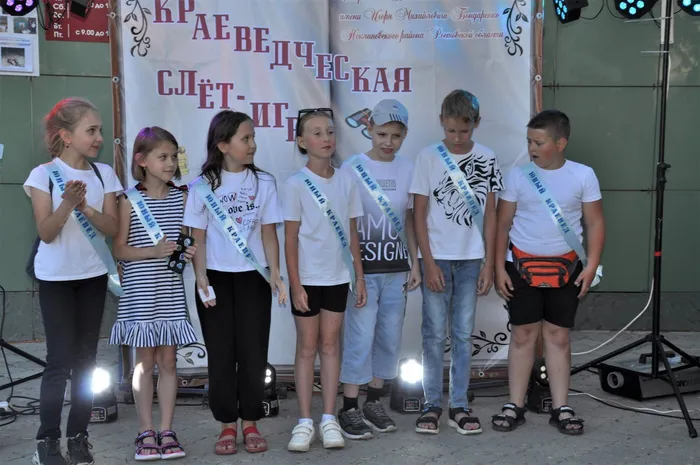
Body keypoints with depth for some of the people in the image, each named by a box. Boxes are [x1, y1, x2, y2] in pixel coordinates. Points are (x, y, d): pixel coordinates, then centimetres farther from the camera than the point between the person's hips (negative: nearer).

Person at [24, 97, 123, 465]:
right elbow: (46, 233, -13)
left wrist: (85, 207, -21)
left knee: (86, 358, 6)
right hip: (56, 277, -4)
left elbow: (111, 228, -5)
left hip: (93, 275, 4)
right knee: (60, 359, -6)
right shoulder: (44, 174, -9)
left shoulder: (103, 174, 1)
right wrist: (67, 203, -28)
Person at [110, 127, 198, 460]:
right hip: (140, 292, -2)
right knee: (145, 361, 5)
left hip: (171, 291, 3)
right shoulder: (130, 201, -4)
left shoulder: (181, 197, 5)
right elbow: (119, 249, -5)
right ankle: (146, 433, 15)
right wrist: (154, 251, -19)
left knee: (168, 360, 7)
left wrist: (190, 251, -7)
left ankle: (166, 431, 15)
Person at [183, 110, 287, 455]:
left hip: (253, 277, 1)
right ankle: (227, 425, 15)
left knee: (253, 351, 3)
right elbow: (198, 237, -1)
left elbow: (268, 233, 3)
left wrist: (275, 274, -5)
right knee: (221, 353, 4)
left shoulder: (263, 182, 2)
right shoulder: (203, 186, -2)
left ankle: (250, 422, 15)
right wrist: (201, 277, -11)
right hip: (216, 277, -1)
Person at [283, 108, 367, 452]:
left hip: (337, 277, 3)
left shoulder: (346, 181, 3)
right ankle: (305, 421, 12)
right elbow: (290, 239, -8)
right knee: (307, 347, 5)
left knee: (330, 345, 9)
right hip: (307, 279, -3)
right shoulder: (296, 184, -8)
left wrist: (359, 277, 6)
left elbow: (352, 234, 8)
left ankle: (329, 419, 15)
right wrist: (295, 285, -12)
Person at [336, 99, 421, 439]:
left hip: (395, 268, 5)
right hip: (361, 265, -4)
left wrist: (414, 264, 10)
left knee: (389, 335, 9)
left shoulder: (407, 170, 6)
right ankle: (349, 408, 6)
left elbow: (409, 220, 12)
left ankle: (374, 401, 23)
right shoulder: (352, 168, -6)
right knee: (360, 336, -4)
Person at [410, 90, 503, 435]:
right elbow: (419, 215, -3)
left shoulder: (487, 159, 2)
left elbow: (490, 214, 6)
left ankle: (459, 406, 16)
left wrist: (489, 262, 1)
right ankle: (432, 405, 14)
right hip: (436, 258, -2)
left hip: (471, 259, 2)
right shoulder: (428, 157, -4)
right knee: (434, 334, 3)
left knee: (463, 334, 8)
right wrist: (428, 263, -9)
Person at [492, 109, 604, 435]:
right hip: (522, 265, 0)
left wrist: (591, 265, -8)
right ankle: (515, 406, 12)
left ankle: (560, 408, 14)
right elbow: (503, 223, 2)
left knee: (558, 336, 6)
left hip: (565, 267, 0)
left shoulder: (583, 175, -3)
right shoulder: (518, 175, -2)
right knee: (523, 335, 4)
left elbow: (595, 223, 1)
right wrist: (499, 267, -2)